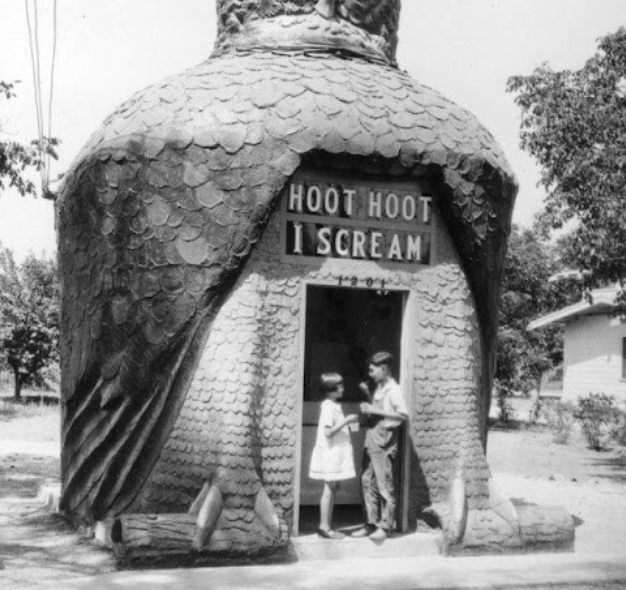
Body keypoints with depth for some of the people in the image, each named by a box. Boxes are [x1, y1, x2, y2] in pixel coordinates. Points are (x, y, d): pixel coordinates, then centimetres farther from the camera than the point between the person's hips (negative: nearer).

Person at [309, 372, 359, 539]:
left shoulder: (334, 406, 15)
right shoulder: (328, 407, -16)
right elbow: (328, 432, -22)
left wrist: (348, 420, 9)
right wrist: (346, 420, -20)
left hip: (337, 452, 10)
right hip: (330, 452, -10)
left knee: (333, 488, 11)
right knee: (329, 489, -4)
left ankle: (326, 526, 16)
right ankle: (324, 527, 2)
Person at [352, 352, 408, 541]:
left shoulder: (393, 390, -11)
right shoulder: (379, 388, 15)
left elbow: (403, 414, -20)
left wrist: (376, 411, -19)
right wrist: (367, 394, 10)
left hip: (384, 444, -9)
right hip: (371, 442, 9)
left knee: (385, 486, -1)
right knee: (368, 483, 10)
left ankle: (385, 526, 6)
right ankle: (371, 524, 18)